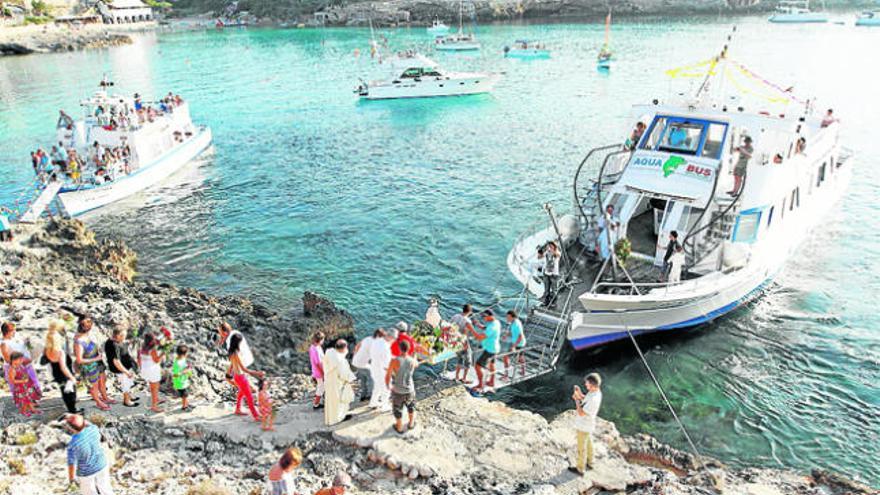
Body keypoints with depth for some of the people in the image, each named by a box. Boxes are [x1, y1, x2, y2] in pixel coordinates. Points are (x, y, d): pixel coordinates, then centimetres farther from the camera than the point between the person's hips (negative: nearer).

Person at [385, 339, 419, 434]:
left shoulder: (395, 361, -25)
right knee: (411, 406, 32)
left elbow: (387, 377, -18)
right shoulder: (412, 360, -14)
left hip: (397, 391, -2)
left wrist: (388, 385, 4)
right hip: (409, 390, 2)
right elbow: (417, 364, 14)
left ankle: (400, 428, 41)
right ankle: (411, 424, 48)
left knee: (397, 409, 23)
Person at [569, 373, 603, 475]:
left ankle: (580, 469, 27)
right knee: (588, 443, 27)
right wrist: (580, 394, -5)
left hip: (584, 427, -9)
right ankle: (589, 463, 47)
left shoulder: (594, 399, -37)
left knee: (581, 447, 10)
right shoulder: (596, 392, -7)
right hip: (588, 425, 9)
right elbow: (586, 401, 10)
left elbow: (581, 413, -31)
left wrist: (576, 400, -23)